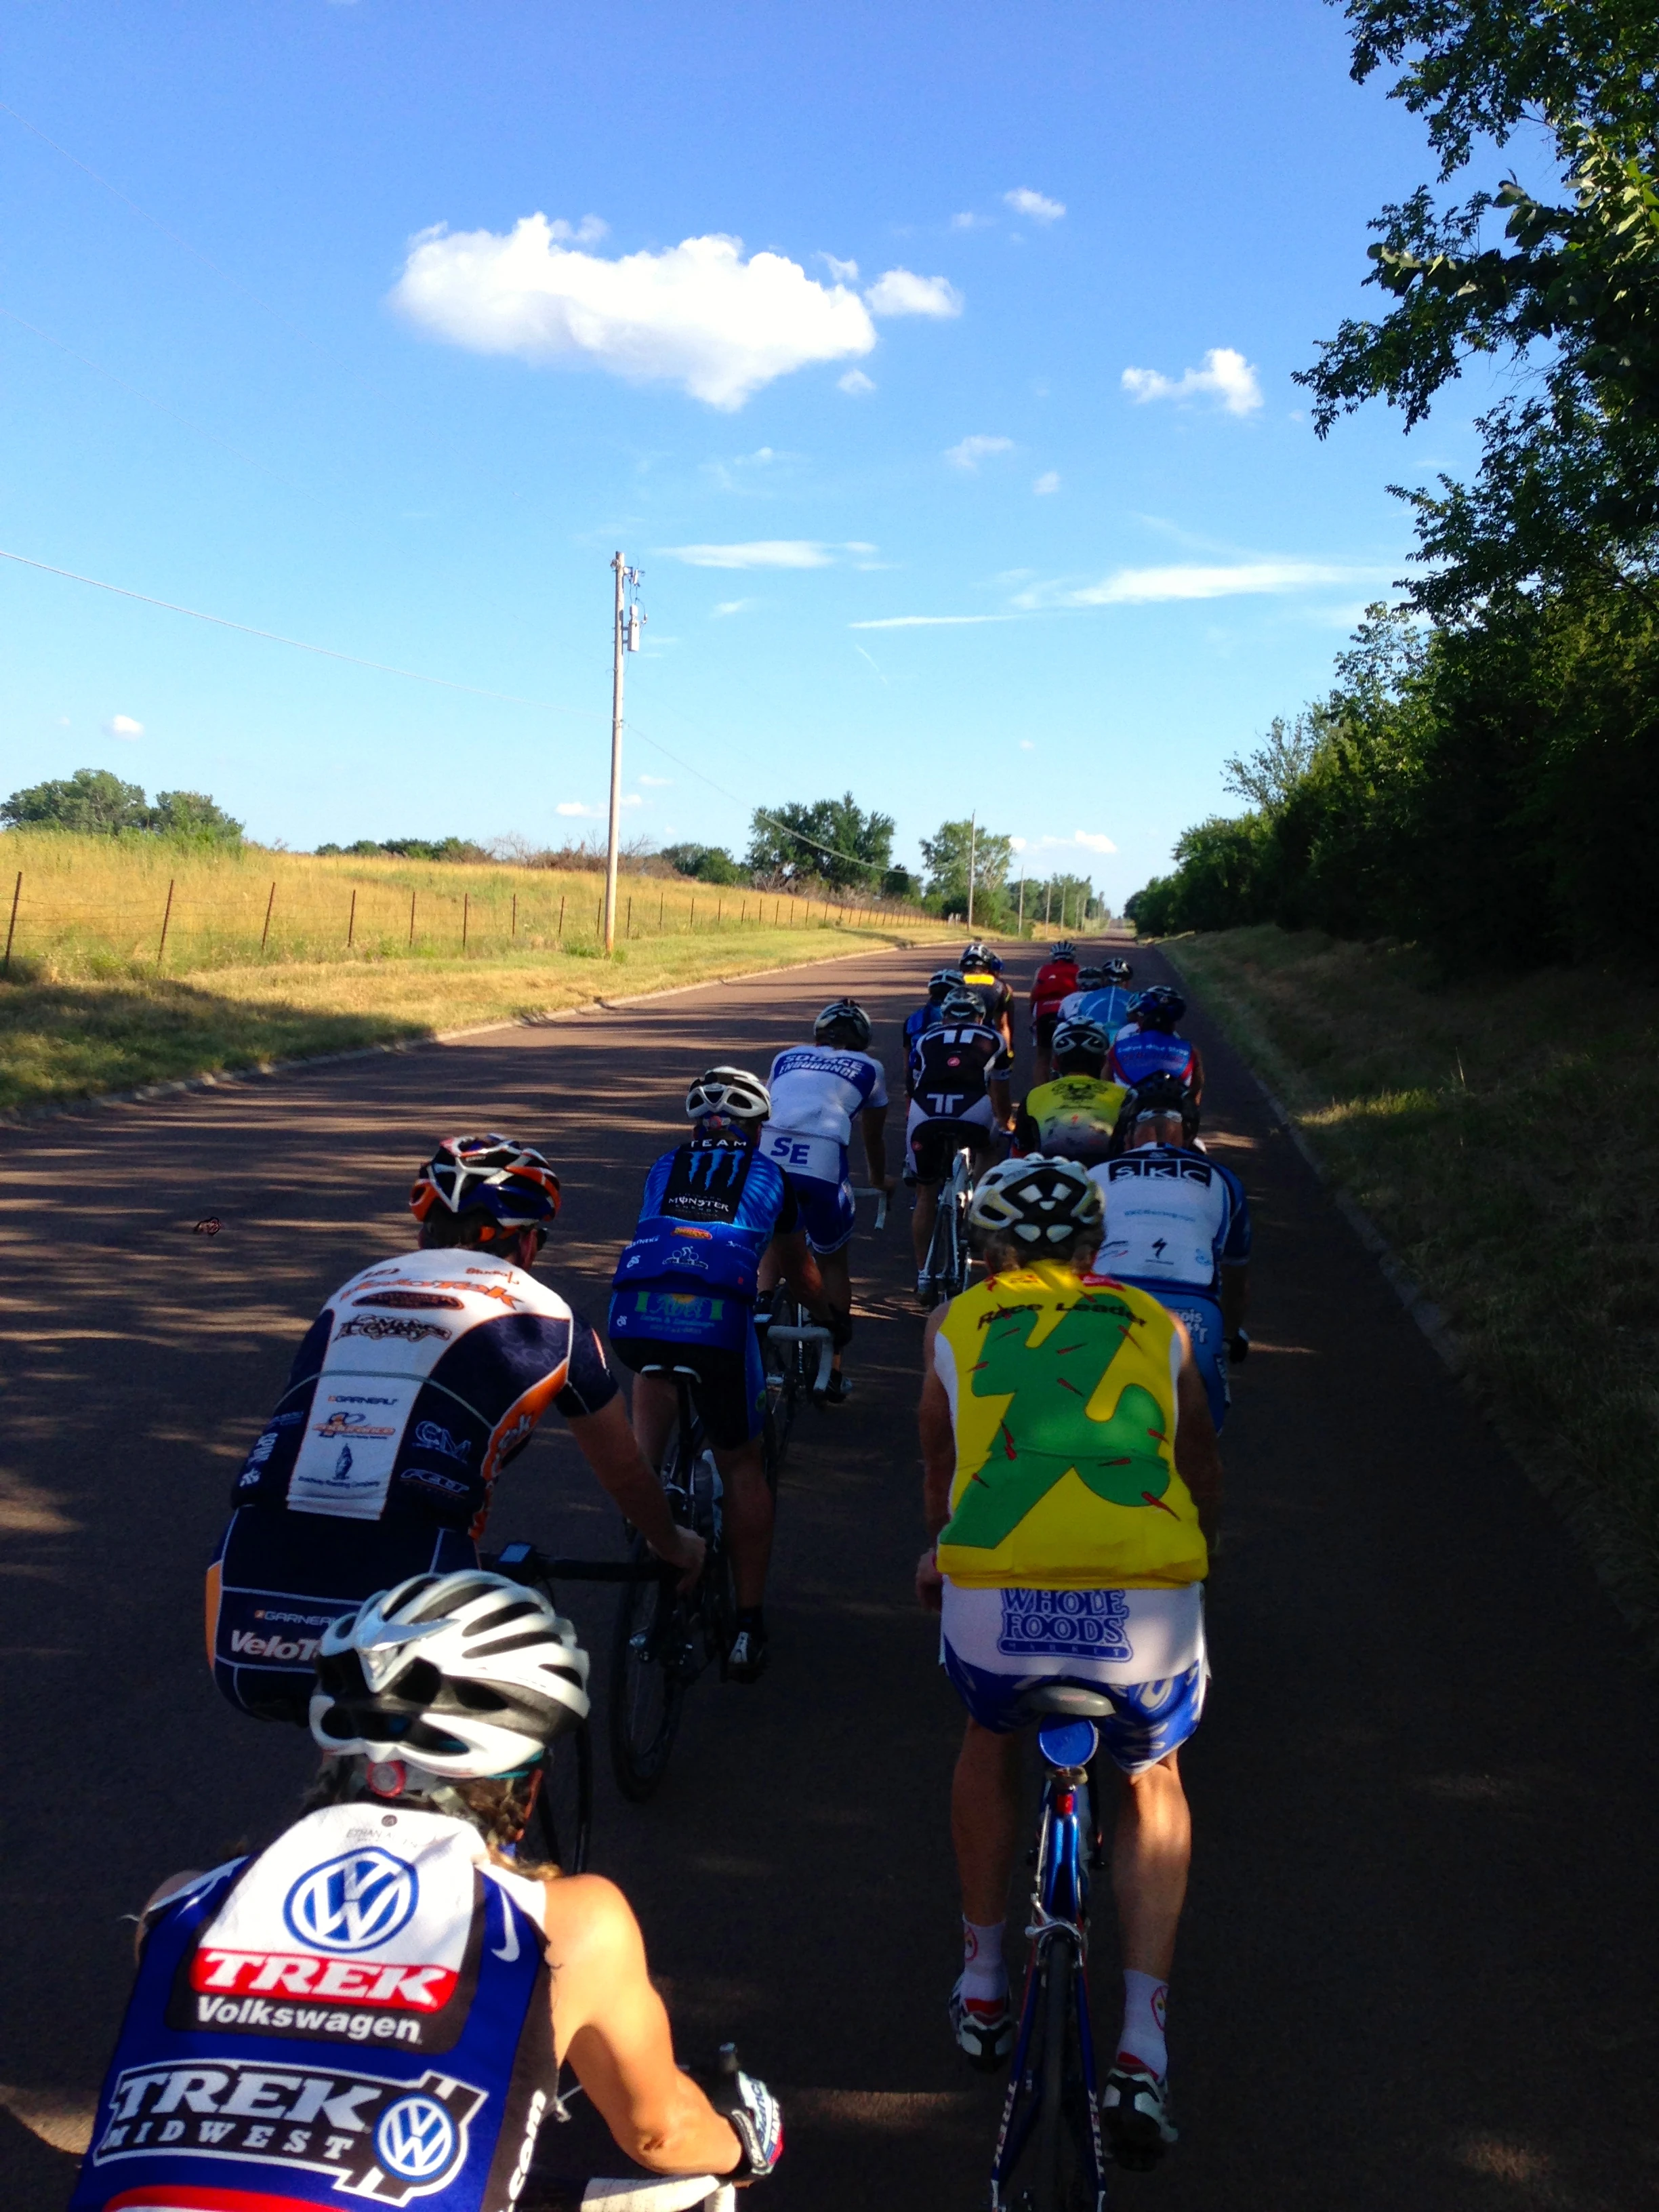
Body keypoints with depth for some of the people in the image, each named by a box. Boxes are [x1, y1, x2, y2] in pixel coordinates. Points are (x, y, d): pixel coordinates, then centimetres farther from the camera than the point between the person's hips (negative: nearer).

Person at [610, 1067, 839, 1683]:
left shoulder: (664, 1168, 29)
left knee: (656, 1373, 37)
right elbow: (799, 1272, 38)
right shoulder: (768, 1176, 25)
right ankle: (748, 1628, 18)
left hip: (632, 1318, 2)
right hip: (717, 1319, -2)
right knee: (742, 1463, 16)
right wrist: (832, 1320, 58)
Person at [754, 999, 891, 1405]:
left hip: (764, 1157, 2)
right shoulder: (869, 1069, 26)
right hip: (822, 1164, -2)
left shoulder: (787, 1058, 31)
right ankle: (833, 1375, 23)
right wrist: (880, 1180, 57)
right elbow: (873, 1139, 37)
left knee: (770, 1255, 28)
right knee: (833, 1264, 22)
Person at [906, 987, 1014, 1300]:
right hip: (973, 1108, -1)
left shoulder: (925, 1040, 31)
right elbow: (1000, 1097, 41)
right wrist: (1006, 1124, 61)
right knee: (986, 1152, 36)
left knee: (926, 1194, 19)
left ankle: (923, 1276, 19)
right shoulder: (993, 1039, 30)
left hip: (924, 1114, 1)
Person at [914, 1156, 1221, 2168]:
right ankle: (1143, 2052, 22)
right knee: (1154, 1783, 30)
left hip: (995, 1601, 0)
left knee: (992, 1736, 34)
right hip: (1147, 1608, 1)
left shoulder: (959, 1322, 21)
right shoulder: (1157, 1325, 23)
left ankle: (984, 1987, 42)